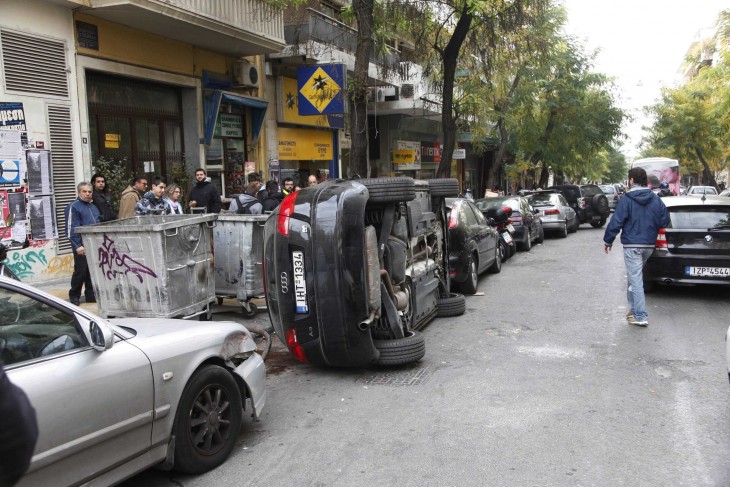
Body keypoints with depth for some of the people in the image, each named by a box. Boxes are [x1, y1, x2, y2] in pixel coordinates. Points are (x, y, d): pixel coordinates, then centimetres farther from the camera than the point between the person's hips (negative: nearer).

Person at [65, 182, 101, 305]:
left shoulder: (93, 207, 20)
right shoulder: (73, 206, -4)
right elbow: (71, 228, -12)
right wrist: (78, 245, -19)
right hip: (82, 246, -7)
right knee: (81, 271, -4)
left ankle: (91, 295, 17)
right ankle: (74, 296, 8)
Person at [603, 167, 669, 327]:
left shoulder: (626, 200, -11)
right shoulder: (656, 199, 5)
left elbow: (616, 222, -13)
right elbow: (665, 221, 7)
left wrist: (608, 241, -3)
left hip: (632, 245, -6)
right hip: (649, 245, 6)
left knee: (635, 280, -5)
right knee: (635, 277, 21)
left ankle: (640, 316, -6)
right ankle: (633, 309, 27)